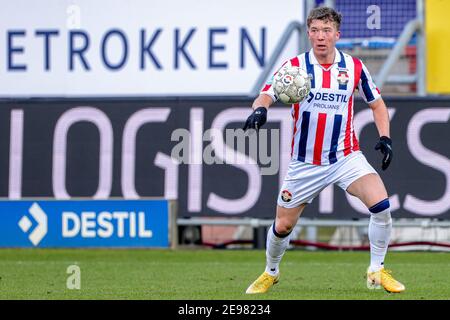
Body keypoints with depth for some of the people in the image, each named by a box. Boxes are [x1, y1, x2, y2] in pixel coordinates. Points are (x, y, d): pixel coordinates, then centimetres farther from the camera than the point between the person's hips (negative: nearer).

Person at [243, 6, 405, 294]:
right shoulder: (295, 65, -7)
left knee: (380, 203, -23)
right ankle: (271, 273, 36)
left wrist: (385, 137, -3)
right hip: (305, 162, 0)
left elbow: (376, 103, 11)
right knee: (282, 226, 6)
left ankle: (377, 272, -7)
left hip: (346, 157, 0)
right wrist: (260, 109, -39)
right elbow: (267, 94, -15)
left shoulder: (354, 67, -2)